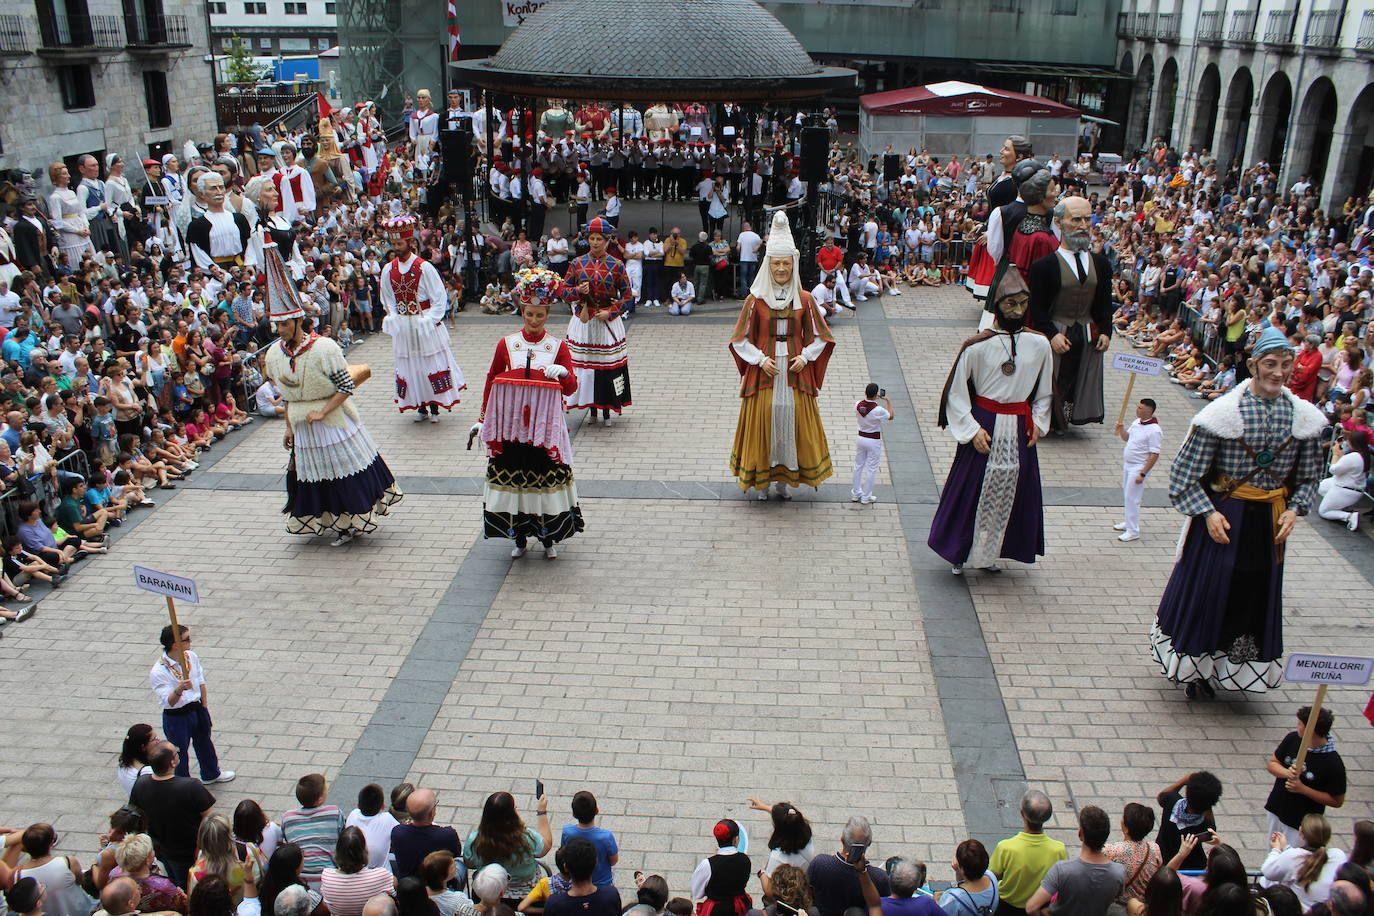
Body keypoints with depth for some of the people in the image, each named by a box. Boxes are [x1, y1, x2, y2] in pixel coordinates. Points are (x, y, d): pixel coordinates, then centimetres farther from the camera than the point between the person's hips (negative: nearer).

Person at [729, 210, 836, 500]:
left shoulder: (804, 299, 1)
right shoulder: (756, 299, -3)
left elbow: (819, 337, 8)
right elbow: (740, 339, 0)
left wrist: (805, 357, -8)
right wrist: (761, 359, -12)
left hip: (795, 373, 1)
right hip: (763, 372, -1)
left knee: (792, 421, 5)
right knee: (763, 421, 4)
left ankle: (784, 479, 21)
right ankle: (762, 478, 19)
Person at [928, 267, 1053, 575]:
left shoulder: (1039, 345, -2)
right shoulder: (977, 346, -12)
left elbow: (1044, 392, 12)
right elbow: (956, 392, -7)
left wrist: (1038, 421, -1)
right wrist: (972, 430, -12)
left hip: (1019, 430, 4)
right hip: (984, 427, -3)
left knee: (1010, 492, 11)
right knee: (972, 490, 4)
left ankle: (989, 553, 27)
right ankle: (959, 552, 21)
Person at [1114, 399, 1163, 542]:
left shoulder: (1154, 430, -22)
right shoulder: (1137, 422, 4)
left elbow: (1154, 455, -22)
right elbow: (1127, 438, 20)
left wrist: (1143, 473, -23)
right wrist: (1121, 429, -3)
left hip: (1139, 467, -9)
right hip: (1127, 464, 9)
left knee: (1132, 498, -5)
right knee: (1126, 496, 19)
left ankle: (1133, 531, 3)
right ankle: (1129, 522, 35)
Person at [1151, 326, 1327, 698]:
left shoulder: (1304, 417, -1)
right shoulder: (1224, 412, -14)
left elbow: (1308, 476, 11)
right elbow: (1185, 471, -11)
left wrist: (1294, 510, -5)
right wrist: (1208, 513, -17)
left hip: (1269, 521, 4)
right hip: (1223, 515, -4)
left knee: (1253, 596, 13)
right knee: (1206, 590, 5)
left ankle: (1220, 669, 32)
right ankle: (1193, 666, 26)